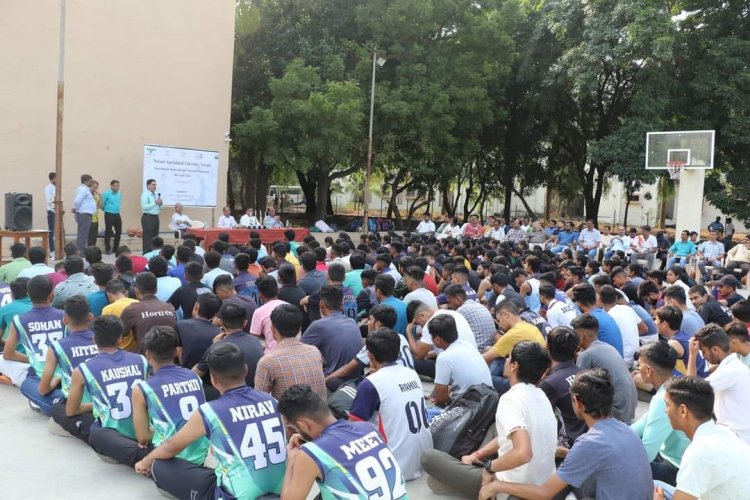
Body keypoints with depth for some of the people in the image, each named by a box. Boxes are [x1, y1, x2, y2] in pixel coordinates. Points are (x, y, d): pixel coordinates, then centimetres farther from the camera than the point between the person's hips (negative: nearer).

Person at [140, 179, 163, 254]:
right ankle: (146, 254, -3)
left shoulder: (156, 194, 16)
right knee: (148, 238, -6)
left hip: (156, 217, 8)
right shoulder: (145, 195, -7)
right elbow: (144, 207, -19)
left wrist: (160, 204, -1)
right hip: (148, 218, -8)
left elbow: (159, 208, 20)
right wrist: (155, 203, -16)